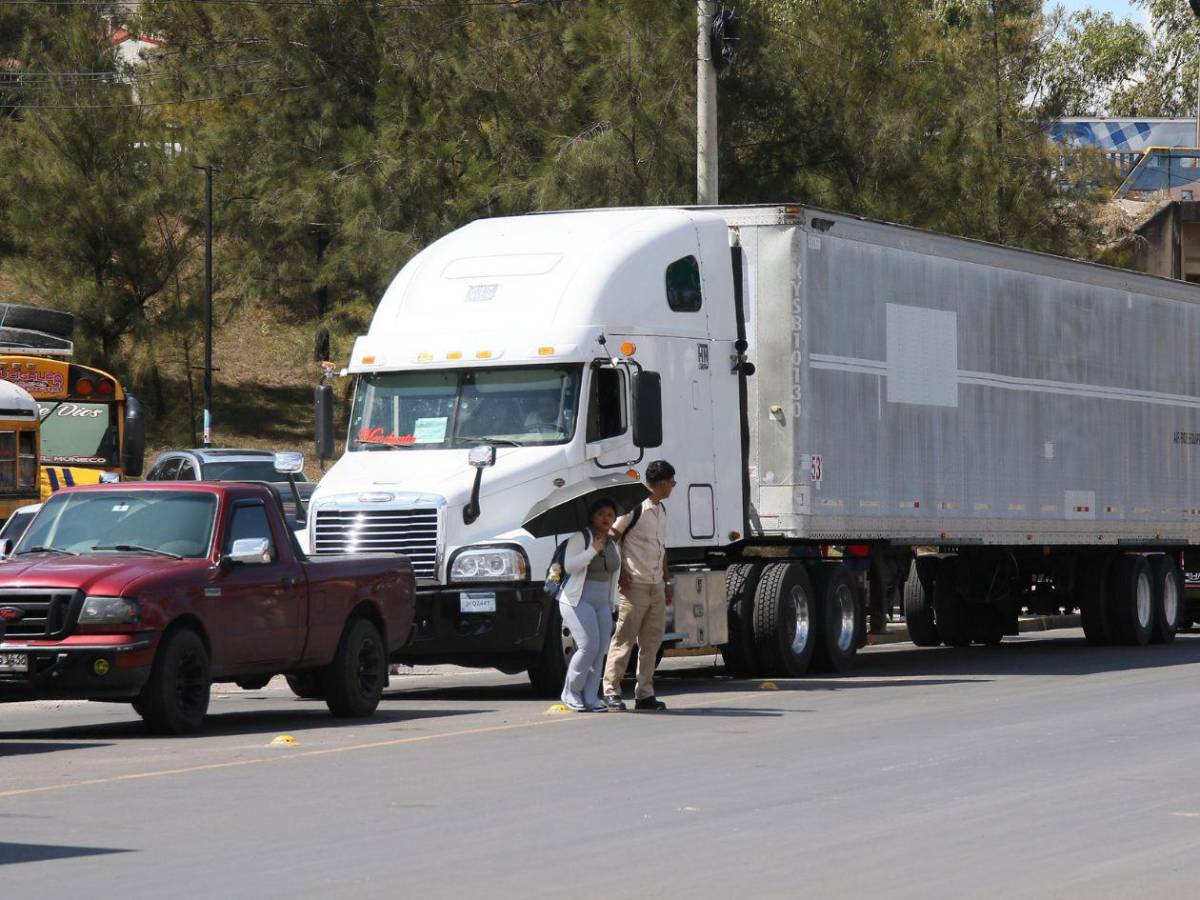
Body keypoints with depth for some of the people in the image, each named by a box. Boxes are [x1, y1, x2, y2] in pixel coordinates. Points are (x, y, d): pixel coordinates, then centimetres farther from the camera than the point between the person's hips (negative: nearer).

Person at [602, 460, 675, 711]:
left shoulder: (661, 510, 16)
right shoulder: (634, 507, -10)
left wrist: (666, 582, 20)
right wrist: (619, 572, -14)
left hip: (656, 587, 8)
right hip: (635, 585, -8)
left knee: (651, 642, 7)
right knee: (623, 640, -6)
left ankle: (644, 694, 11)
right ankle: (611, 691, -2)